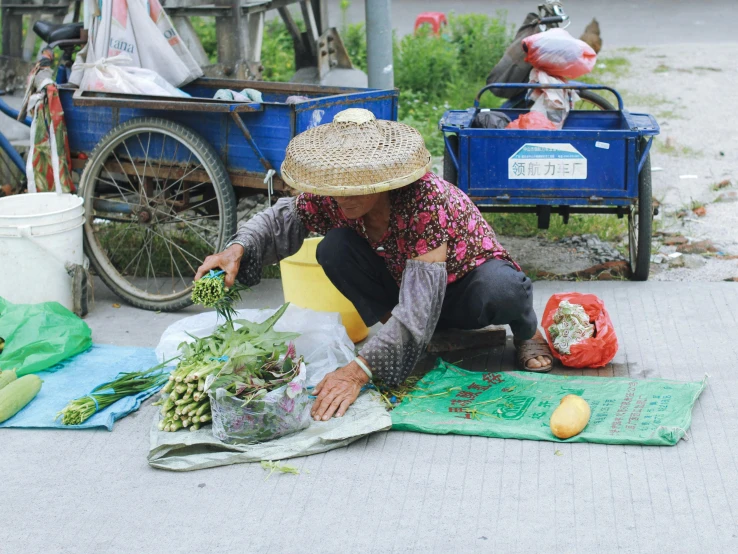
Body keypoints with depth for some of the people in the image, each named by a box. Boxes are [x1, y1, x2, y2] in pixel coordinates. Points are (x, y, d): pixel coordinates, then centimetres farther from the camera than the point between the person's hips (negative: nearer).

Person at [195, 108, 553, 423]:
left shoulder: (428, 202, -39)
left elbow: (419, 307, -45)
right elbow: (284, 218, -8)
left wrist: (358, 371, -55)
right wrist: (237, 249, -32)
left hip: (465, 289, -4)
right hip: (403, 281, 4)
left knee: (501, 289, -39)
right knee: (335, 248, -23)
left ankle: (527, 333, -1)